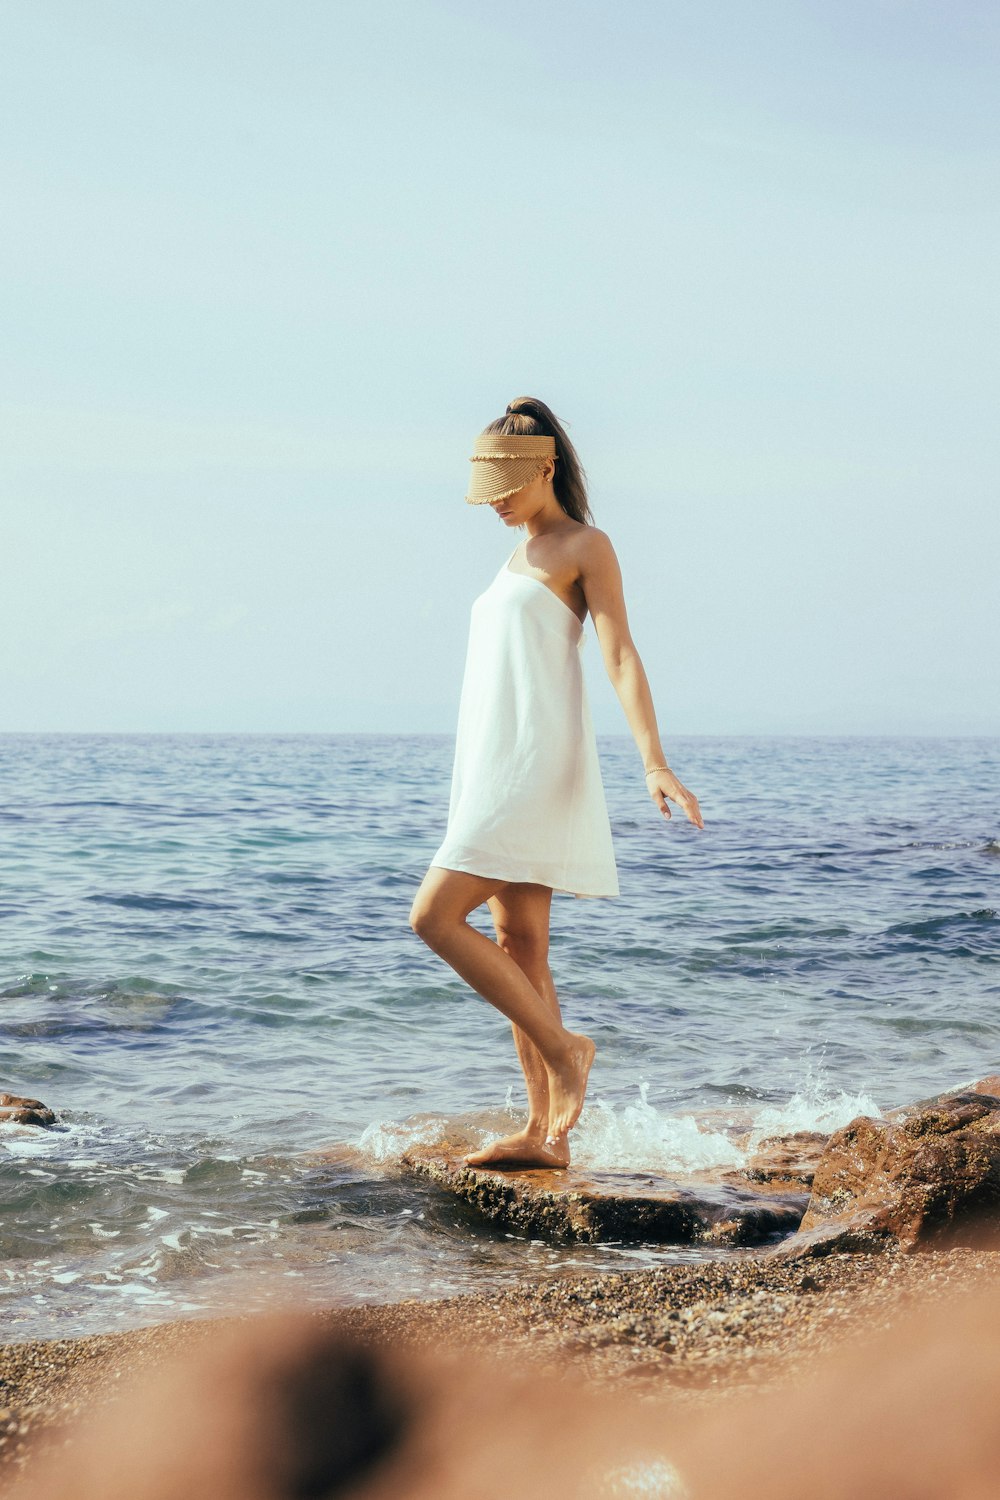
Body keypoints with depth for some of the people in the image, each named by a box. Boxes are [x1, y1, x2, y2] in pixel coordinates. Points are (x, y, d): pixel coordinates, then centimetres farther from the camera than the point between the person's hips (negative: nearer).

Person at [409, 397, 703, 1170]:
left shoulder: (587, 547, -2)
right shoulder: (519, 560, 22)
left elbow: (620, 655, -11)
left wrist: (654, 760, -23)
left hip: (539, 770, -9)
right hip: (495, 771, 9)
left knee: (435, 916, -15)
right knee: (519, 949, 5)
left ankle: (561, 1047, -7)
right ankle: (545, 1133, 6)